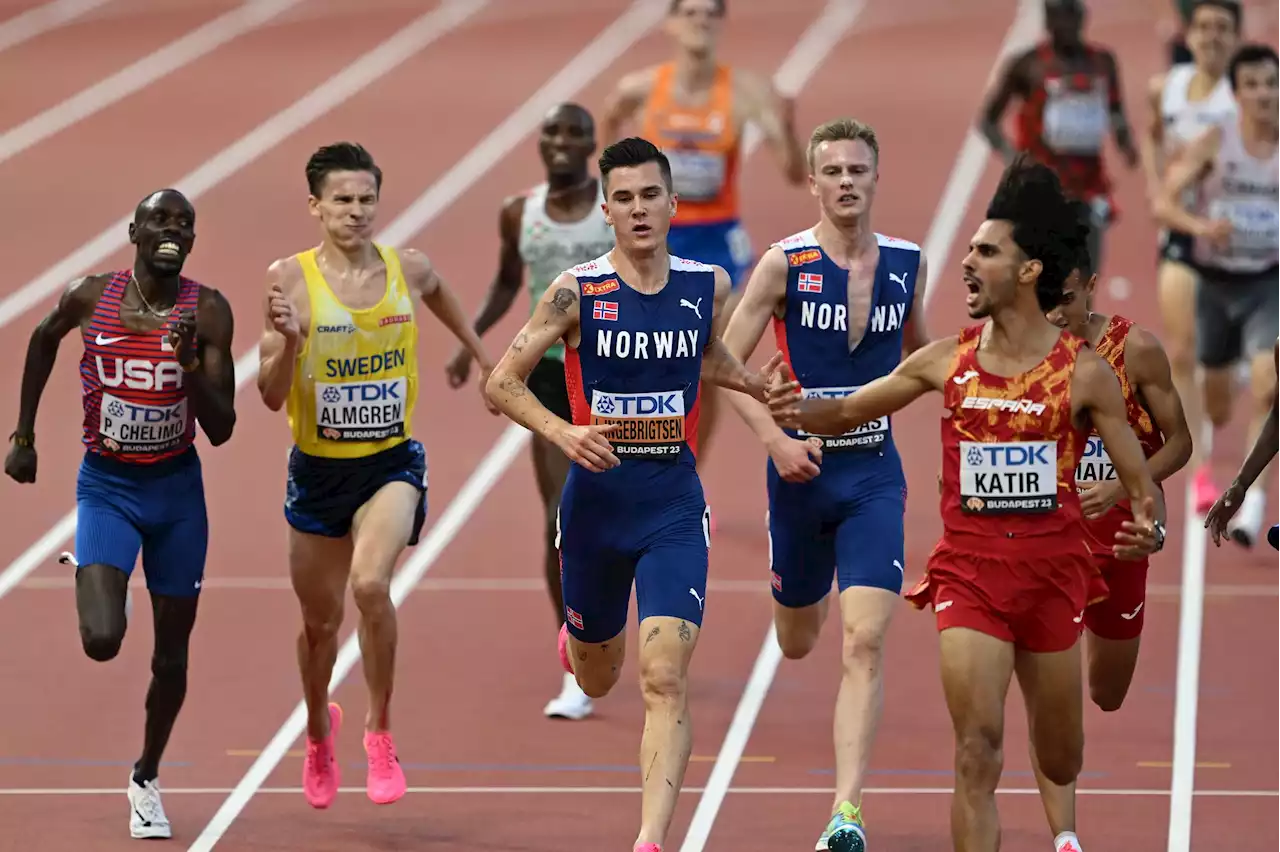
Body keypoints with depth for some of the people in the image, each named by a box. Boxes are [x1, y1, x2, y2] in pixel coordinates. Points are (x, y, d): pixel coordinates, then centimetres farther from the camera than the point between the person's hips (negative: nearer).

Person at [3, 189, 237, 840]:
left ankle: (146, 779, 33)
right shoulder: (90, 297, -10)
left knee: (171, 655, 8)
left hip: (177, 491, 1)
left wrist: (191, 364, -29)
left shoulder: (208, 311, -11)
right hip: (107, 486, -1)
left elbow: (221, 431, -13)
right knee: (103, 641, -18)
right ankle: (79, 572, 19)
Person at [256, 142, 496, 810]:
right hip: (318, 470, 0)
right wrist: (287, 340, -30)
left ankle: (379, 730, -8)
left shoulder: (408, 271, -5)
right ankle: (319, 732, 45)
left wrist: (481, 353, 28)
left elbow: (438, 292, 23)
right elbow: (272, 396, -13)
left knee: (370, 583, -27)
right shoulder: (291, 279, -13)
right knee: (320, 619, 15)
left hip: (392, 463, 0)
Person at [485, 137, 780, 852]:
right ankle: (577, 635, 58)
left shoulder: (710, 285, -1)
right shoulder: (576, 292, -10)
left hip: (674, 505, 0)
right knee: (597, 680, 19)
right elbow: (502, 383, -7)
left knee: (664, 679, -16)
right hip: (596, 499, 0)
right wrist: (563, 433, -23)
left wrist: (756, 385, 2)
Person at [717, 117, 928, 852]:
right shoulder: (785, 263, -9)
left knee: (866, 641, -15)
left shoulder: (907, 262, 1)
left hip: (875, 473, 1)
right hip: (801, 468, 0)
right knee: (797, 642, 18)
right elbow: (727, 364, -8)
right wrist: (775, 438, -20)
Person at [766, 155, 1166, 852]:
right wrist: (800, 412, -11)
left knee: (1060, 766, 12)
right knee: (978, 748, -15)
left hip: (1053, 575, 0)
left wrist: (1150, 528, -23)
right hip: (969, 571, 0)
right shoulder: (945, 361, 1)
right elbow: (851, 413, 11)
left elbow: (1141, 482, -1)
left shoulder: (1085, 372, -5)